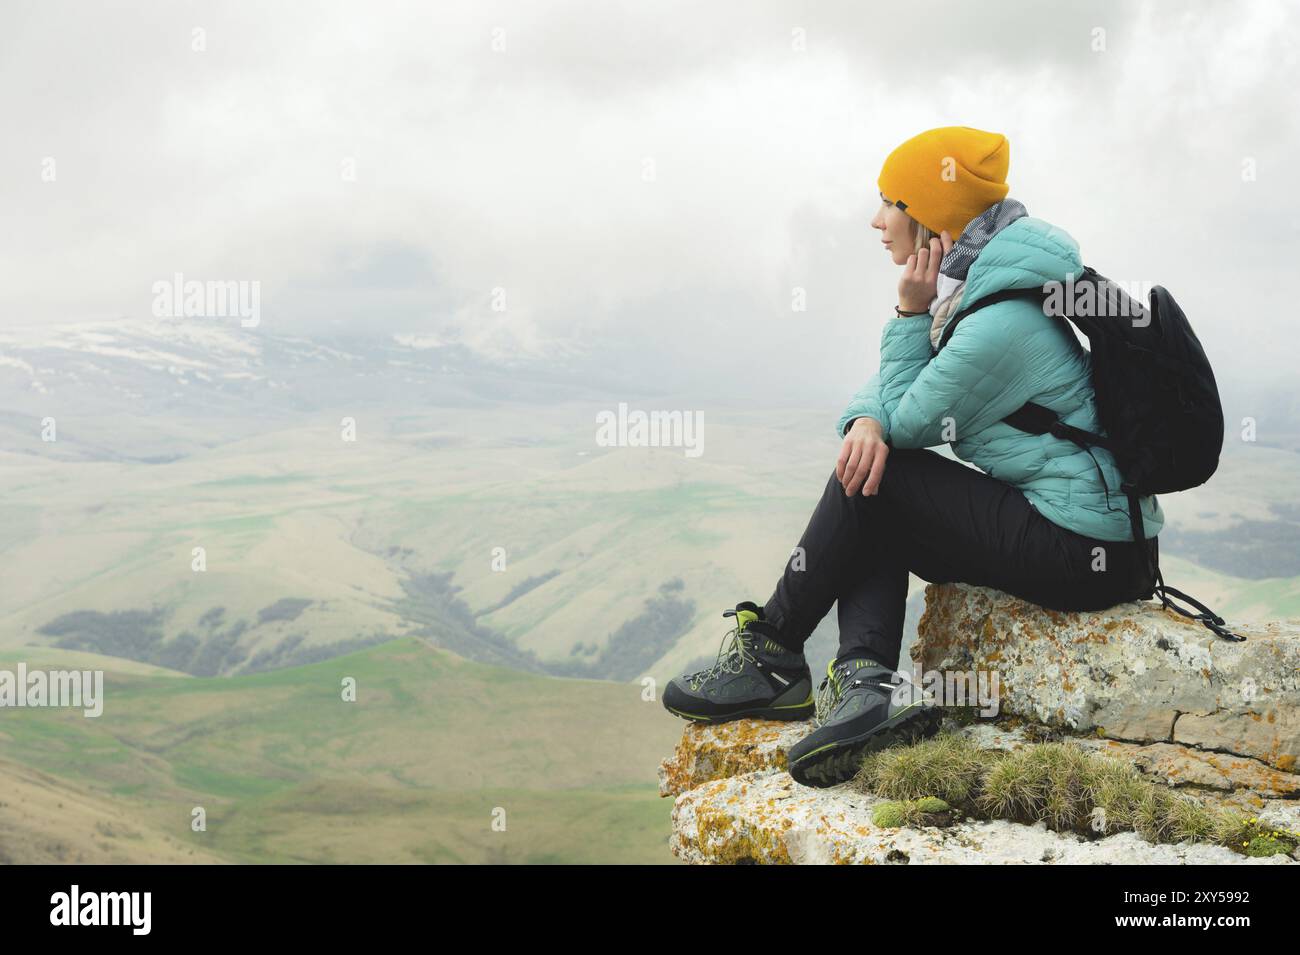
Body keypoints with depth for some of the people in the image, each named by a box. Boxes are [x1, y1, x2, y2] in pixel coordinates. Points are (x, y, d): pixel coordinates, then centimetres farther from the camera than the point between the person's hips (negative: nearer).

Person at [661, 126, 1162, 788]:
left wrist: (912, 312, -8)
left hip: (1089, 558, -10)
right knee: (866, 470, 6)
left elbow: (908, 421, -11)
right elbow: (888, 393, 8)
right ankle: (866, 683, -13)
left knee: (877, 479, -9)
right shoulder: (969, 286, 9)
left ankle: (772, 653, 5)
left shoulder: (1005, 320, -22)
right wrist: (866, 421, -14)